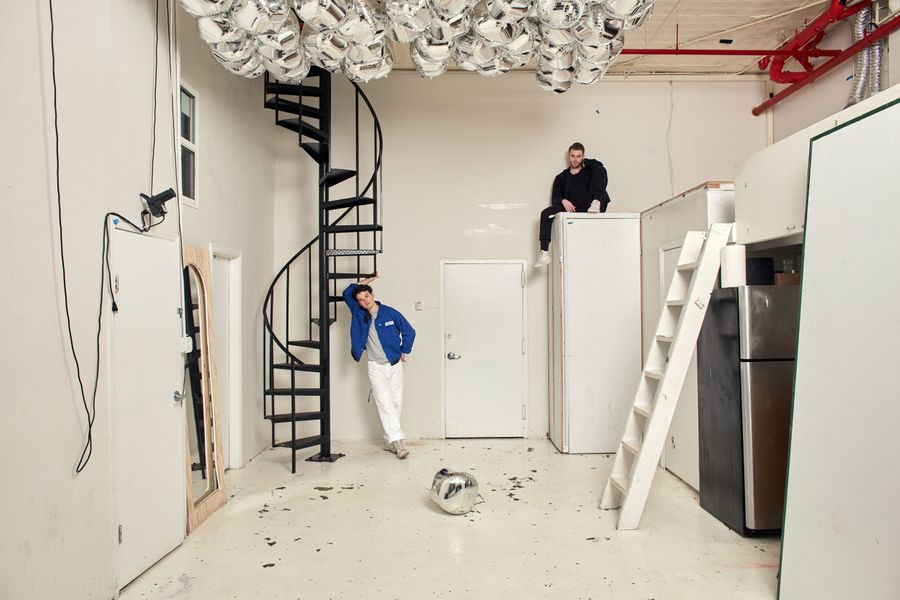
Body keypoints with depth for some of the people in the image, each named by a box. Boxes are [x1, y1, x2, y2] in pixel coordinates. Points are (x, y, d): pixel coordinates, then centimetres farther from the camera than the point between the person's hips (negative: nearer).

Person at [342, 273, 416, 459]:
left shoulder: (390, 313, -5)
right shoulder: (359, 314, -1)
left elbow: (409, 332, 6)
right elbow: (347, 294, 4)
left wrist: (404, 351, 8)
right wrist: (365, 281, 4)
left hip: (395, 365, 1)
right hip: (376, 367, -1)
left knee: (396, 403, 4)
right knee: (385, 404, -11)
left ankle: (389, 441, 14)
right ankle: (397, 441, -14)